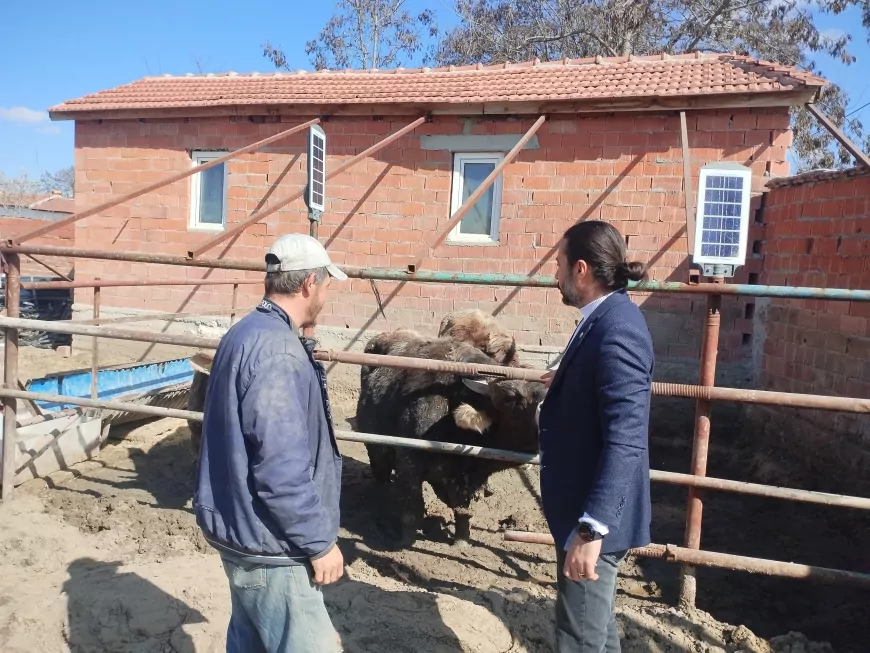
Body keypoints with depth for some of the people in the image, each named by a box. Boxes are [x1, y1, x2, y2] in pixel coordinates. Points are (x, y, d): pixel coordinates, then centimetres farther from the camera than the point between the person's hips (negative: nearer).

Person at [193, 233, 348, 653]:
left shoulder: (246, 332, 9)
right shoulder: (276, 349, -23)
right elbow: (282, 467, -26)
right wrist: (320, 541, -18)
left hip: (241, 527, 10)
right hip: (268, 541, -10)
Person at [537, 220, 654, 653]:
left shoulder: (616, 330, -25)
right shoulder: (605, 318, 6)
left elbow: (625, 442, -29)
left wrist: (591, 529, -29)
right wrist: (565, 383, 31)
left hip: (595, 517, -10)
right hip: (586, 507, 10)